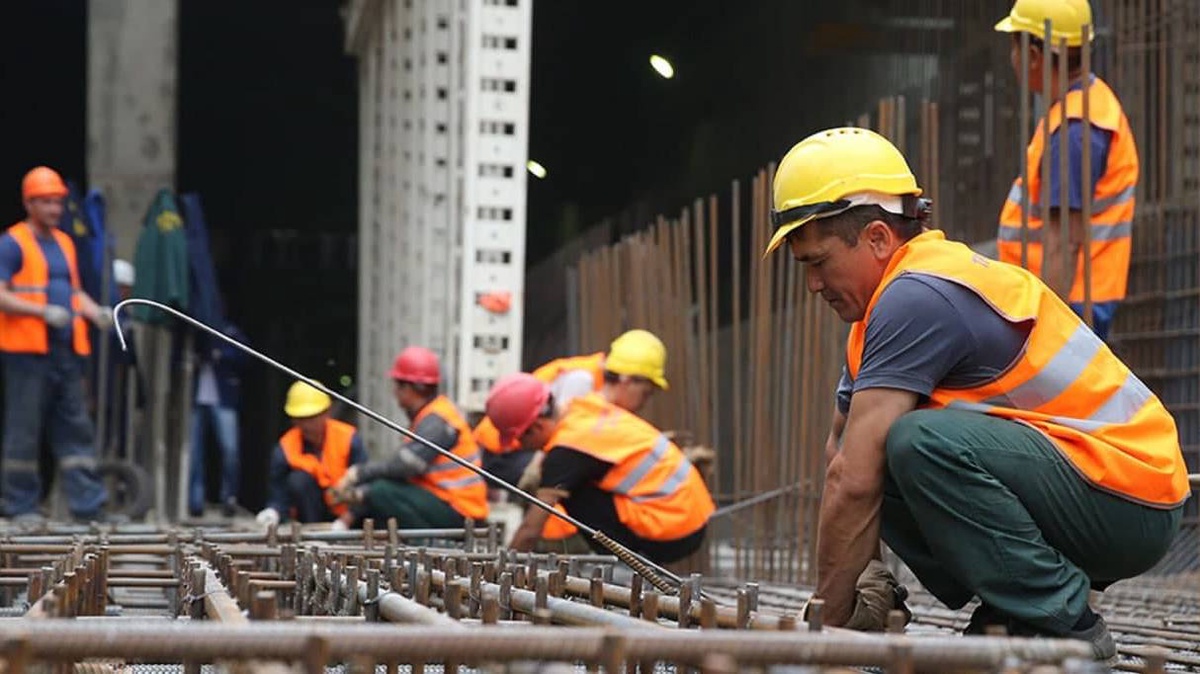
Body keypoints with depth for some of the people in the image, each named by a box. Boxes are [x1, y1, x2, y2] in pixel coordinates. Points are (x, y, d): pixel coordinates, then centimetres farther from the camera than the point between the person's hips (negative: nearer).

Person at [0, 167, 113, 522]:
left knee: (76, 427, 4)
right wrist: (44, 311, -23)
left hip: (67, 350, 7)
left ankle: (87, 503, 3)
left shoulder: (65, 243, 19)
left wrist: (97, 312, 4)